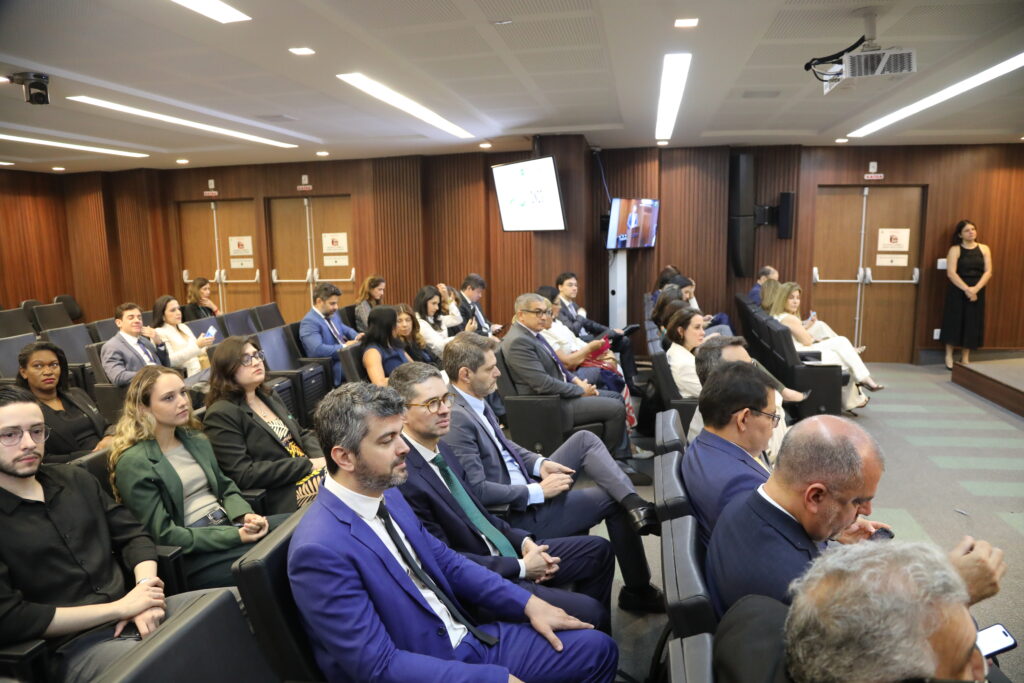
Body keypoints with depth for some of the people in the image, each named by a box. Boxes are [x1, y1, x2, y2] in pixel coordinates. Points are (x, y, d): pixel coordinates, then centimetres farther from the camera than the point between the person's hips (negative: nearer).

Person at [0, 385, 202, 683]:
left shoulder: (74, 478, 12)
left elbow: (133, 535, 13)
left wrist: (145, 591, -7)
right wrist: (119, 607, -13)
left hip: (129, 612, 7)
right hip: (72, 647, -6)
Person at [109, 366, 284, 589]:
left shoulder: (196, 439, 13)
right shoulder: (133, 463, -9)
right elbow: (163, 534, -13)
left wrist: (246, 516, -7)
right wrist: (236, 536, -17)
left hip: (228, 523, 7)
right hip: (192, 554, -7)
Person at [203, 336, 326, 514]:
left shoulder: (269, 397, 17)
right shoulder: (221, 415, -8)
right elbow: (244, 475, -15)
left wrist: (321, 458, -5)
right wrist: (307, 465, -16)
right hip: (286, 498, -8)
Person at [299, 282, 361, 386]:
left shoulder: (332, 314, 14)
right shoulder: (309, 322, -14)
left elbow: (345, 329, 27)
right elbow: (317, 349, -26)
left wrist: (357, 336, 4)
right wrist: (344, 346, -20)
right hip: (331, 366, -9)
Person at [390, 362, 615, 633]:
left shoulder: (442, 450, 4)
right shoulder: (405, 479, -25)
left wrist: (524, 541, -2)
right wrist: (521, 567, -15)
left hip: (504, 551, 9)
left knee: (598, 549, 14)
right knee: (590, 612, -16)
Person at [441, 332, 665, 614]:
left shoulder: (477, 401, 3)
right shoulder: (456, 419, -25)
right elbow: (477, 490, -28)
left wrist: (540, 464, -1)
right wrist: (537, 491, -21)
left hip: (530, 488, 9)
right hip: (519, 512, -9)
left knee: (584, 440, -1)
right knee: (611, 500, -3)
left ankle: (637, 507, -15)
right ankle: (639, 590, 14)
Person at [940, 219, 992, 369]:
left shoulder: (984, 249, 7)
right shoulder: (955, 249, -2)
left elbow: (988, 272, 0)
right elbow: (951, 273, -11)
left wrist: (975, 289, -15)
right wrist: (966, 289, -21)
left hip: (977, 292, 3)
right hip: (957, 291, -3)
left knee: (972, 323, 5)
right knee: (954, 321, -1)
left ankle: (965, 358, 15)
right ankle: (949, 357, 8)